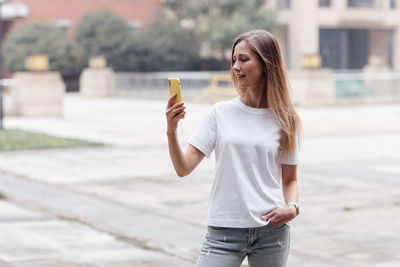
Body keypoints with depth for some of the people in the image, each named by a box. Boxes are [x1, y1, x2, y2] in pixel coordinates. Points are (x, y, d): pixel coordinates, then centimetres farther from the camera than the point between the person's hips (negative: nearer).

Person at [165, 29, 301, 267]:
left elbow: (290, 179, 12)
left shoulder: (285, 120, 4)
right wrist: (171, 131, -17)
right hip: (224, 230, -1)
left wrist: (292, 208, -7)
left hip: (272, 232, 1)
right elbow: (184, 168, -2)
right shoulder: (221, 113, 2)